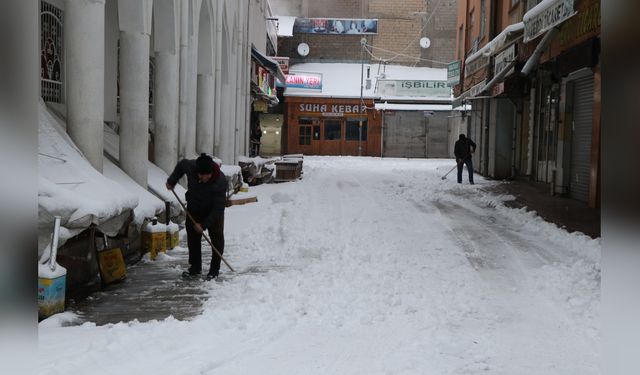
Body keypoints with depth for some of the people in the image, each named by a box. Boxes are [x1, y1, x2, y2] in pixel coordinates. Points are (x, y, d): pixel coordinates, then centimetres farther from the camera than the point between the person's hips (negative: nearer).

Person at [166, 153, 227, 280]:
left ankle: (214, 269, 3)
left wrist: (204, 224, -30)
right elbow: (181, 165, 1)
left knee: (217, 238, -6)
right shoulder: (190, 166, -28)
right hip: (194, 209, 4)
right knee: (192, 237, 6)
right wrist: (172, 181, 9)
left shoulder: (220, 180, -36)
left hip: (213, 211, -3)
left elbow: (219, 208, -31)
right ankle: (195, 267, 17)